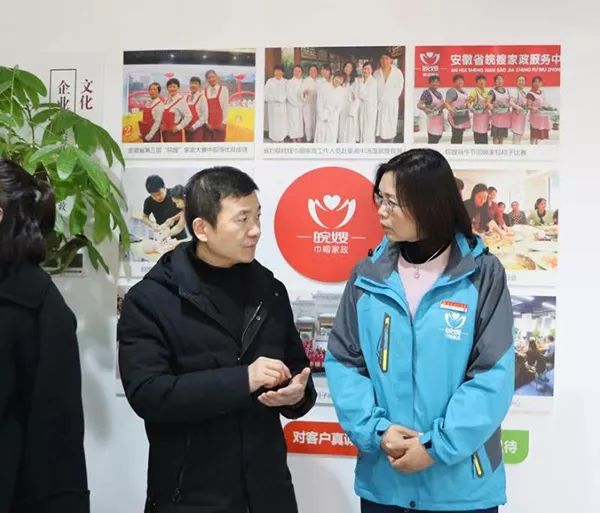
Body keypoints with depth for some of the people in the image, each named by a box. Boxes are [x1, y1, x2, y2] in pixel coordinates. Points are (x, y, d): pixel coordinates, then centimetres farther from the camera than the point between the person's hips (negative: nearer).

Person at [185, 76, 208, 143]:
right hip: (188, 129, 6)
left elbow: (204, 116, -11)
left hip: (197, 129, -6)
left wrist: (194, 126, -13)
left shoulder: (202, 97, -7)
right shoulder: (187, 98, 10)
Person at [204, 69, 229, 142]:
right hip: (208, 125, 3)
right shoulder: (204, 92, 9)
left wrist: (224, 122, -7)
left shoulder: (223, 89, 1)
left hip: (220, 124, -3)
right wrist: (206, 122, -4)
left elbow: (226, 107, -2)